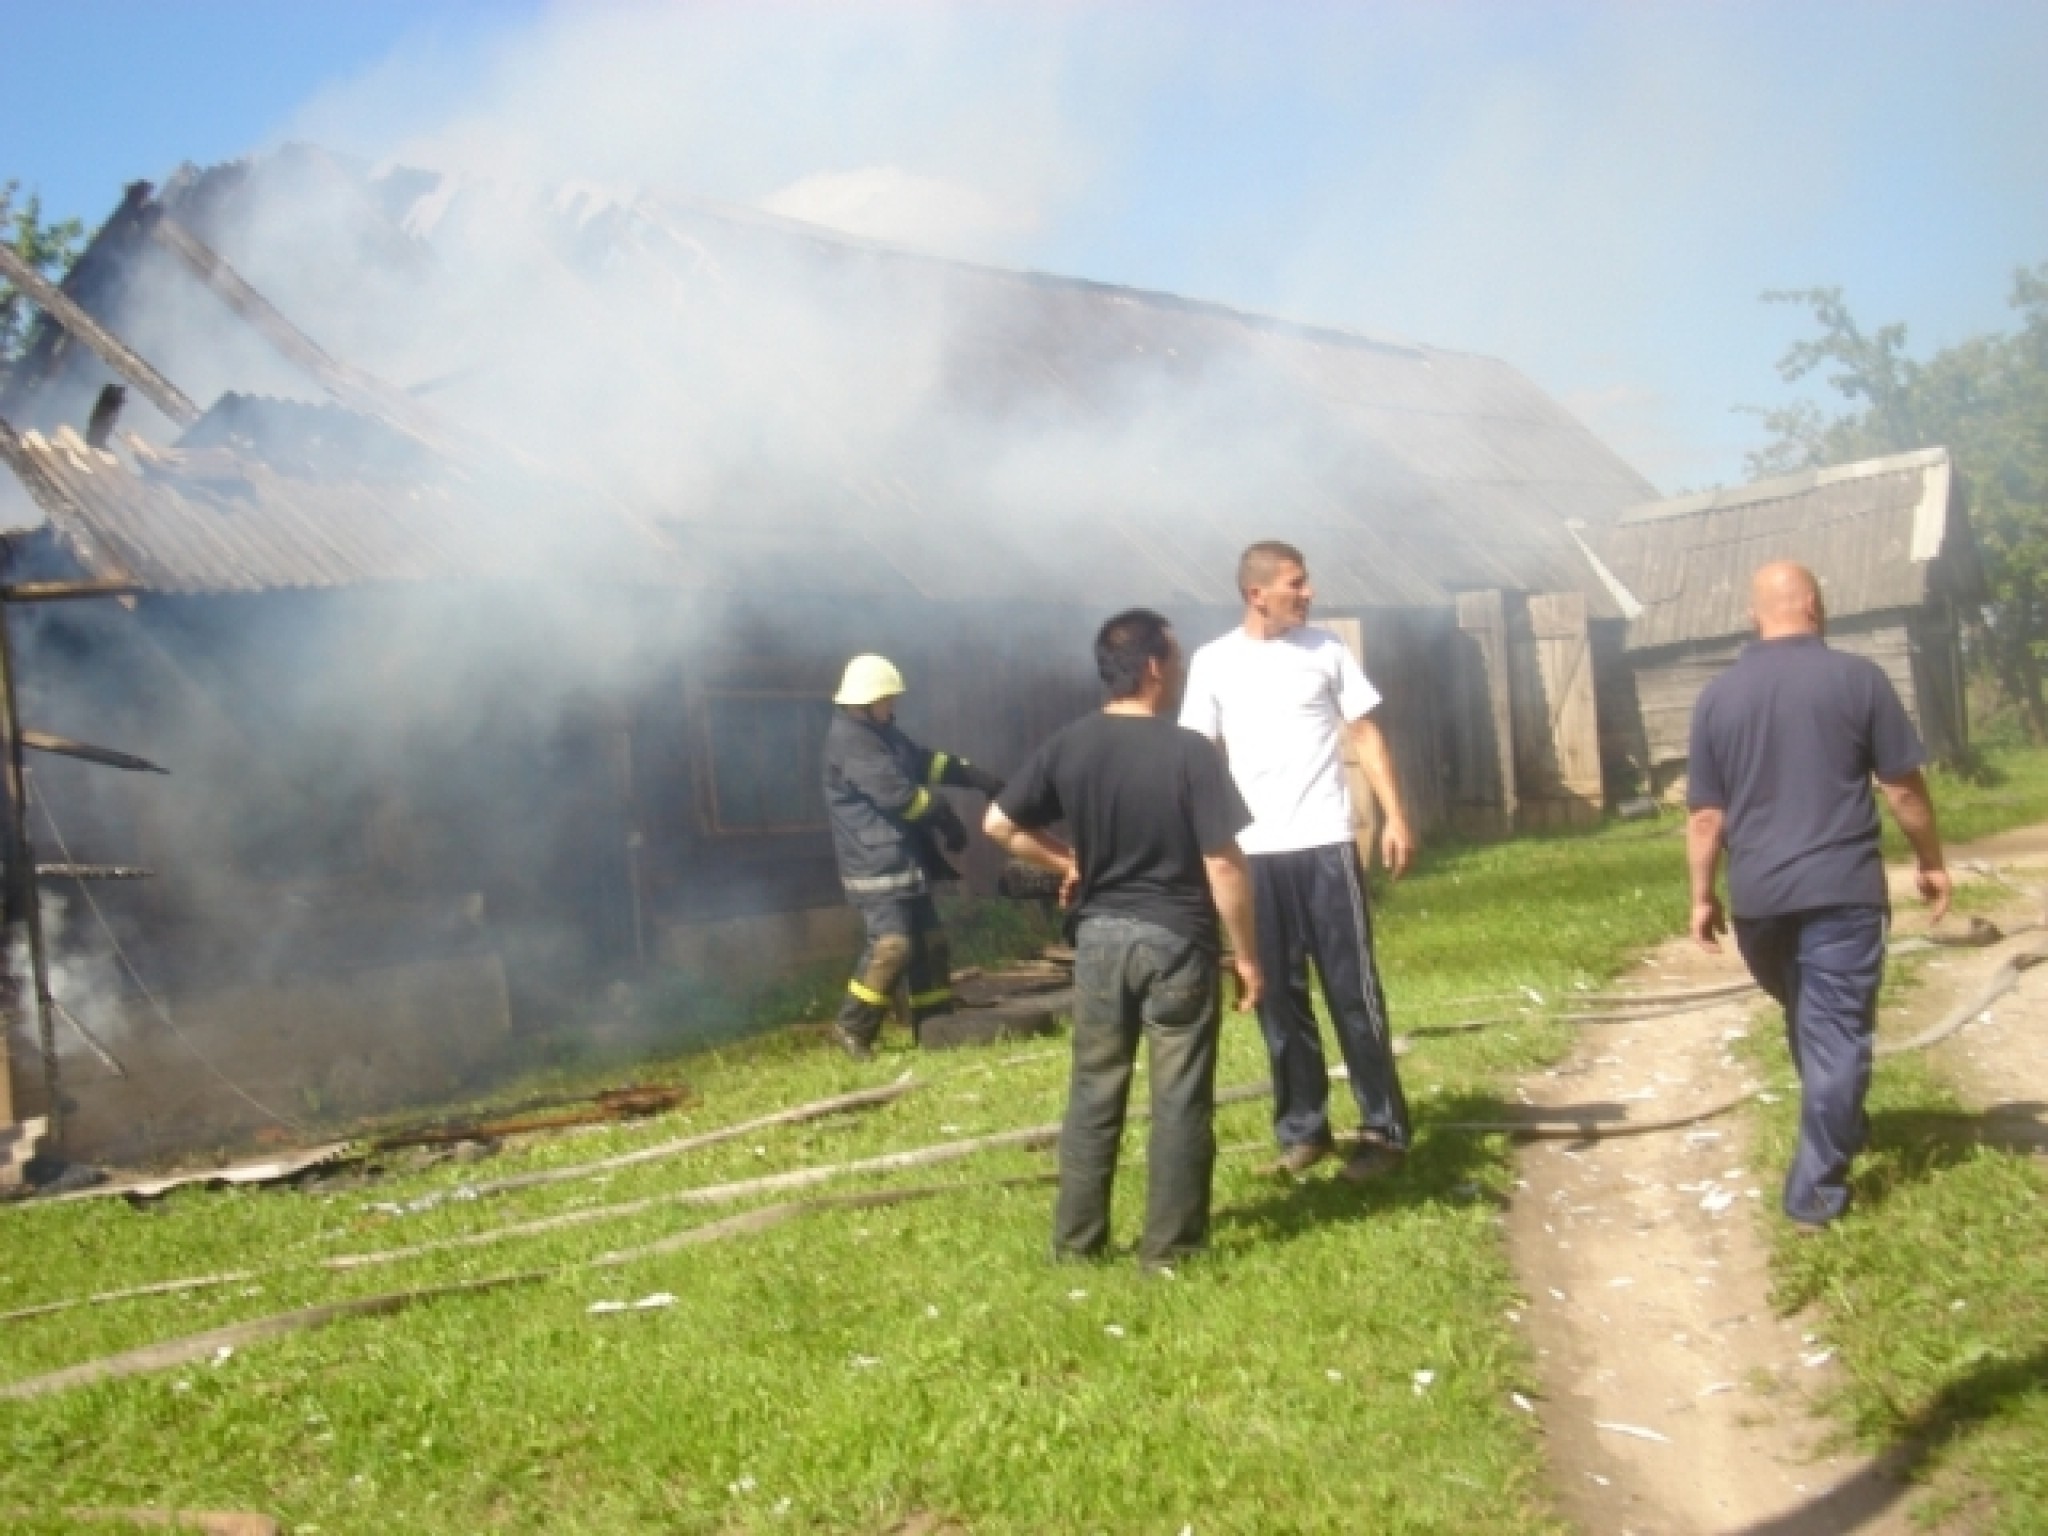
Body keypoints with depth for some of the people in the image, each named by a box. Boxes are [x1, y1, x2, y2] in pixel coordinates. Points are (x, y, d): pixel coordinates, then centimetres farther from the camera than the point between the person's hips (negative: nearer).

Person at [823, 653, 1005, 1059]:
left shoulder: (880, 733, 18)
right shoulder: (849, 740, -16)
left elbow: (926, 761, 20)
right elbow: (896, 791, -23)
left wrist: (978, 777, 8)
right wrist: (945, 817, -14)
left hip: (906, 860, 11)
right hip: (875, 865, -11)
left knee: (930, 942, 12)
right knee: (892, 945, -18)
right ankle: (852, 1026, -7)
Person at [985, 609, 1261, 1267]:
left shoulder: (1068, 746, -1)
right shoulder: (1189, 752, -15)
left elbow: (1000, 824, 4)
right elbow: (1223, 865, -15)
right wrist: (1245, 953, -5)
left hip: (1099, 936, 5)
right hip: (1175, 940, -4)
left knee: (1094, 1092, 14)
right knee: (1180, 1099, 7)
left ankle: (1075, 1237, 21)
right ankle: (1168, 1244, 14)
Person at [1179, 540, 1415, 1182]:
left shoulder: (1326, 650, 3)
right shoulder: (1214, 662, 3)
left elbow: (1365, 734, 4)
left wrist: (1395, 816, -5)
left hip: (1325, 844, -1)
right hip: (1254, 853, 1)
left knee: (1353, 990, 2)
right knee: (1278, 996, 7)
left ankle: (1384, 1129, 10)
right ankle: (1303, 1128, 18)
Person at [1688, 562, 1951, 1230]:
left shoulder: (1717, 696, 5)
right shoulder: (1857, 677, -3)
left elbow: (1706, 814, 4)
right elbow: (1904, 787, -1)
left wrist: (1703, 897, 10)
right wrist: (1931, 861, 12)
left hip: (1757, 895, 4)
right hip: (1841, 887, -3)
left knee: (1806, 1023, 23)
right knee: (1836, 1033, 0)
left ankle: (1840, 1130, 40)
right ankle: (1814, 1191, -1)